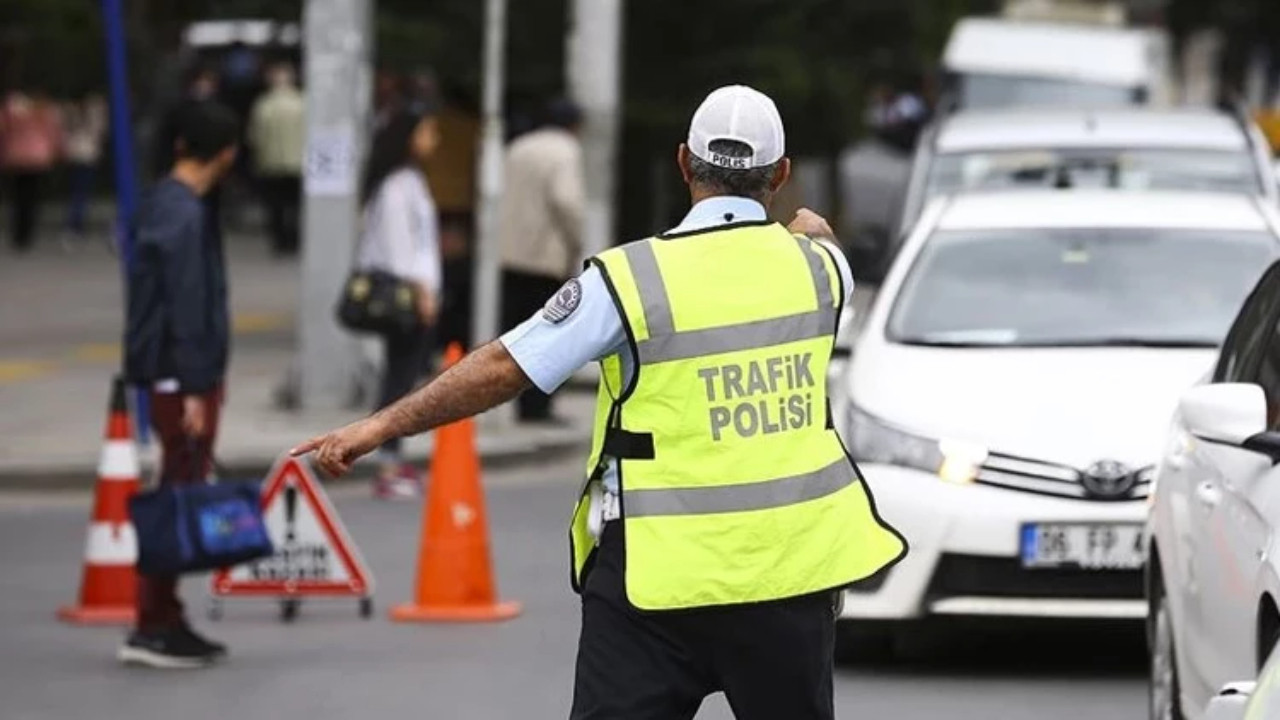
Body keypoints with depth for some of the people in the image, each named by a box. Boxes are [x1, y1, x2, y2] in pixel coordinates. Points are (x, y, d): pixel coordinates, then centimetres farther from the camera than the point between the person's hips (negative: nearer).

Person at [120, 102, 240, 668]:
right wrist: (193, 388, -21)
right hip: (184, 377, -10)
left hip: (178, 377, 10)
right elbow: (187, 308, -21)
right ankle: (152, 628, -4)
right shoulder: (184, 216, -18)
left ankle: (166, 621, 18)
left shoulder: (166, 203, 13)